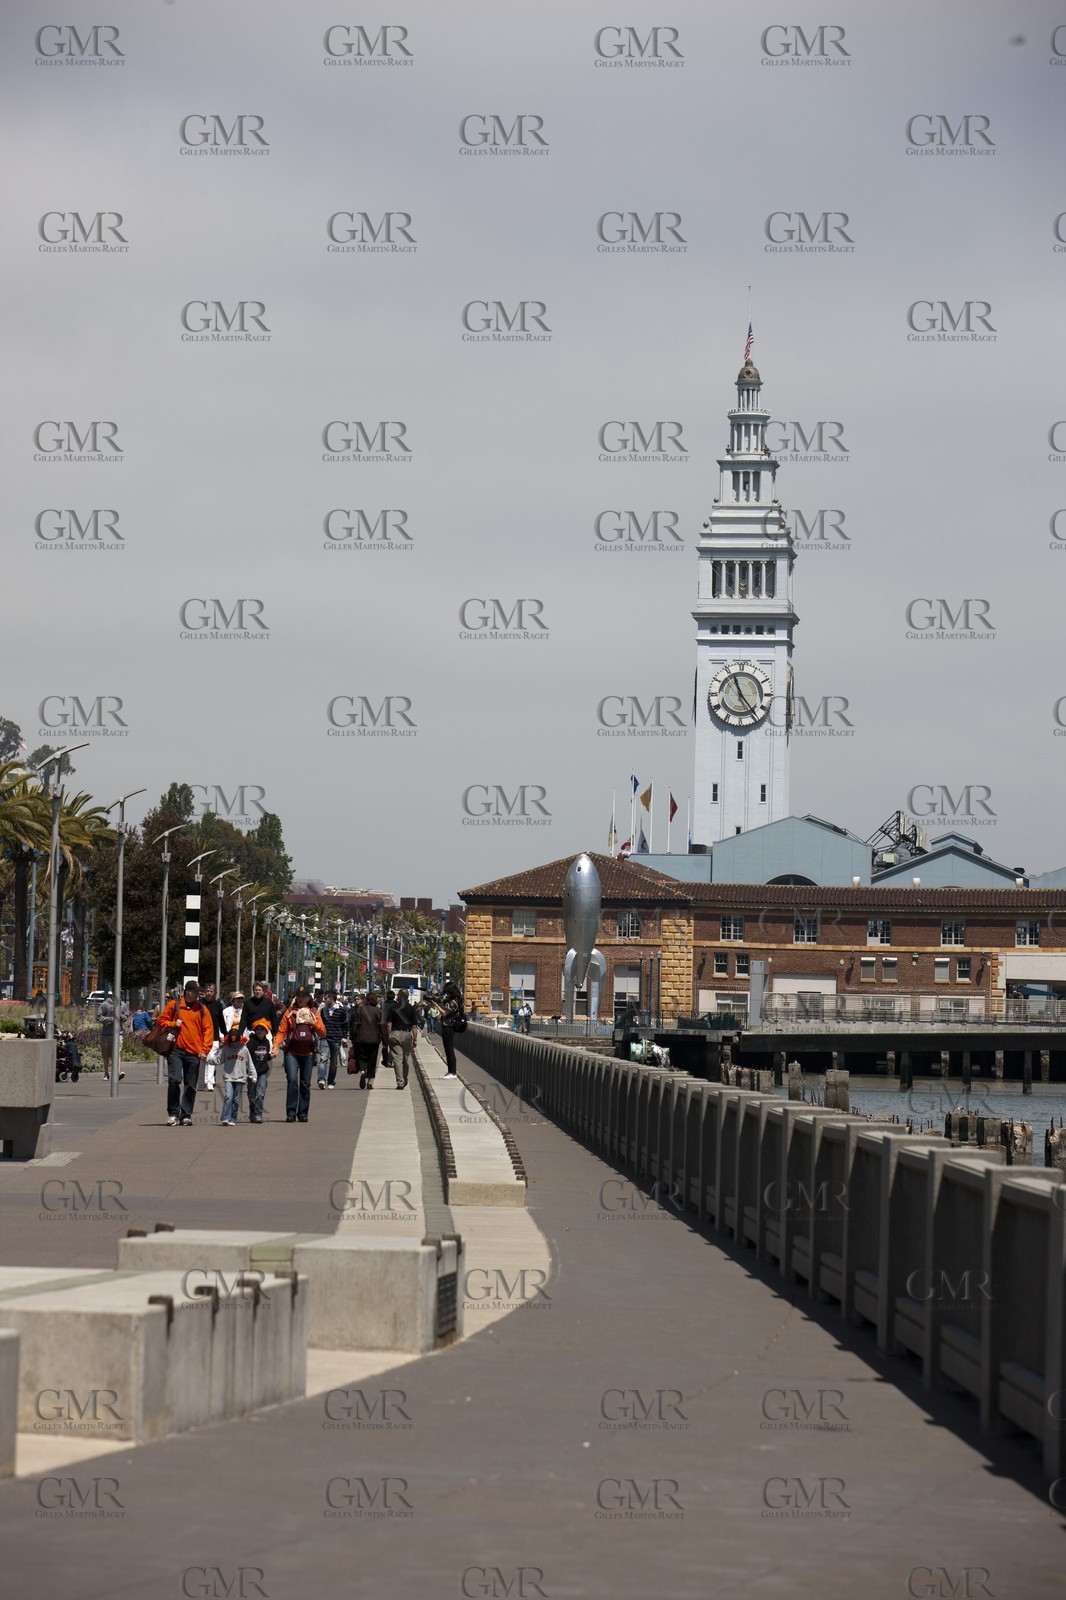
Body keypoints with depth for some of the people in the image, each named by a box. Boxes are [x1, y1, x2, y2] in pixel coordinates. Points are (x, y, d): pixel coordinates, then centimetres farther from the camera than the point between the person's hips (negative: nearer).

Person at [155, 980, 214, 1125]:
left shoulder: (202, 1009, 8)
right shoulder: (173, 1005, 6)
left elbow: (208, 1030, 6)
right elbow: (162, 1021, 11)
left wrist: (204, 1050, -3)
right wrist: (173, 1024, -9)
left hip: (194, 1053, 2)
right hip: (175, 1049, -2)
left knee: (191, 1085, 4)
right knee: (174, 1080, -13)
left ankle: (186, 1114, 14)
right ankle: (173, 1113, -3)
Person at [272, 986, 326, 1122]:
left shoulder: (313, 1013, 10)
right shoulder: (290, 1012, 6)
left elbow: (322, 1032, 8)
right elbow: (281, 1031, 1)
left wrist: (313, 1022, -8)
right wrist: (275, 1046, -12)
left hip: (308, 1053, 2)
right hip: (292, 1052, -2)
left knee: (305, 1084, 6)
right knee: (292, 1079, -15)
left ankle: (303, 1113, 14)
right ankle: (291, 1112, -12)